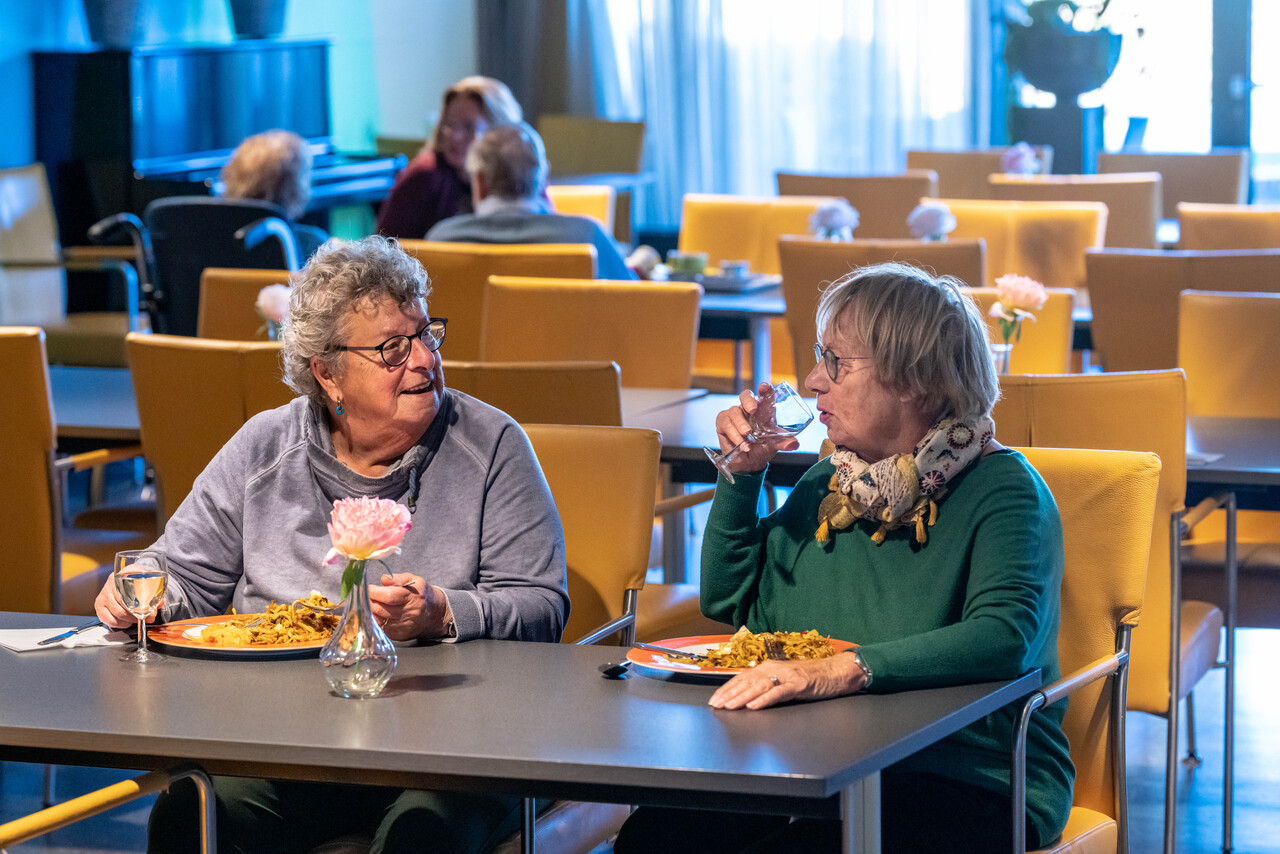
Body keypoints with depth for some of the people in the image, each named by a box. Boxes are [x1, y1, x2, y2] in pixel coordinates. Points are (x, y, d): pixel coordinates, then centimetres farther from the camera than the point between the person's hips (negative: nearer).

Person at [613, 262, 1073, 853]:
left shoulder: (1001, 489, -8)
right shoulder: (830, 479, 15)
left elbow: (1004, 637, -27)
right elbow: (730, 604, 24)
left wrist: (842, 670, -38)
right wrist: (742, 474, 9)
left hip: (965, 784, -6)